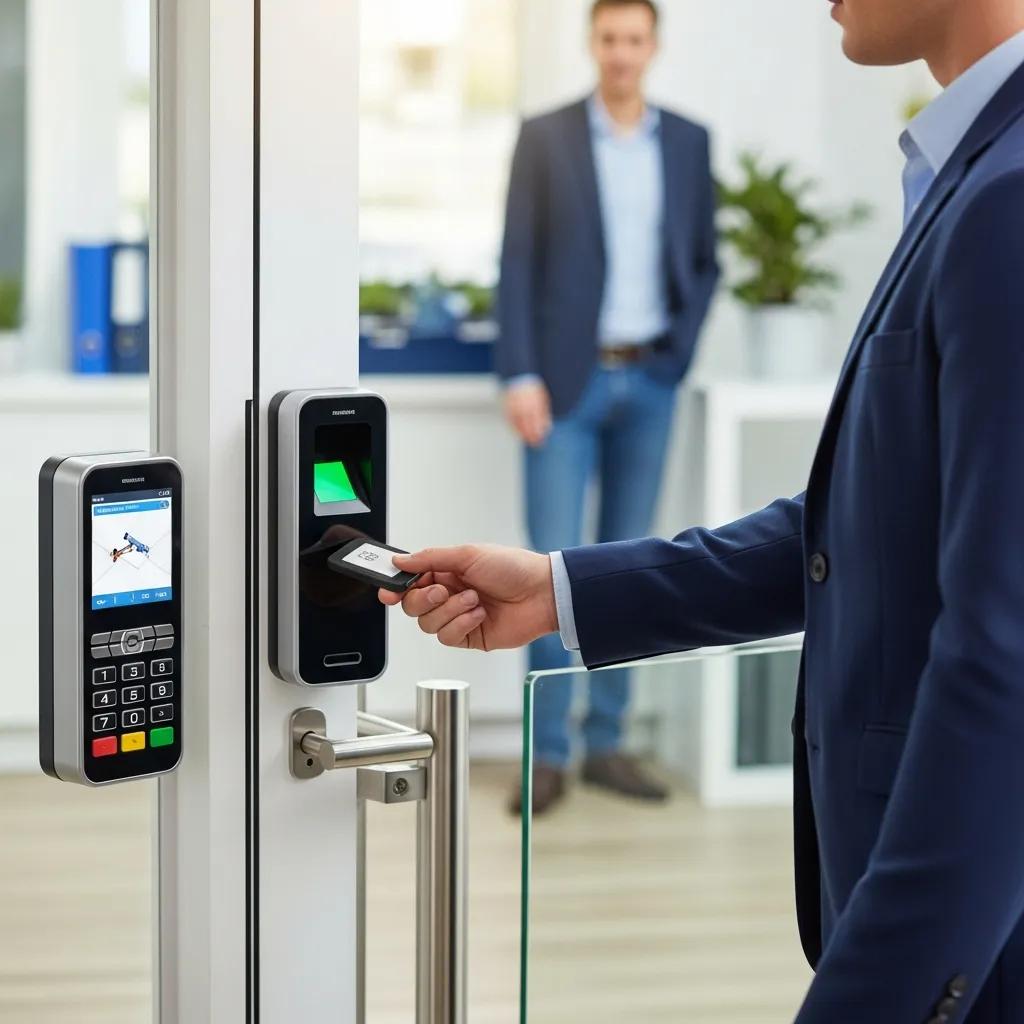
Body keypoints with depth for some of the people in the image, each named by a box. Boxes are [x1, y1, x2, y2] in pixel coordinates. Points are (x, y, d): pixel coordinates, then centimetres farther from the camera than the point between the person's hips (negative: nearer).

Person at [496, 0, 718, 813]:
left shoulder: (688, 142, 8)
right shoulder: (545, 138, -1)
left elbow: (703, 261, 14)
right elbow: (517, 262, -4)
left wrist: (681, 348, 1)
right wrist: (521, 376, -11)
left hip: (649, 381, 3)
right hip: (567, 379, -3)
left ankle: (606, 744, 14)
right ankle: (547, 754, 1)